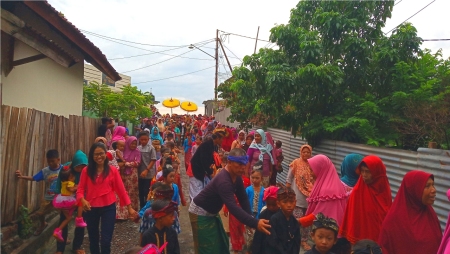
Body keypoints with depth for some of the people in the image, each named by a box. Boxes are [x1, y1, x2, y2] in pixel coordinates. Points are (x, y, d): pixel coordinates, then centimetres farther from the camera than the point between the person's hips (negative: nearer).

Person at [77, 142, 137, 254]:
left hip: (108, 208, -1)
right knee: (93, 239, 18)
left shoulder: (112, 170, -5)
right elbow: (80, 189, -3)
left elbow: (121, 189, -2)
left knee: (106, 240, -2)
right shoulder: (86, 170, -3)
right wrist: (83, 200, -25)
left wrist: (129, 208, 0)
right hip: (91, 208, 2)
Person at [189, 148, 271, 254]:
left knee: (222, 244, 20)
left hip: (212, 212, 9)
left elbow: (243, 199, -1)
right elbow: (233, 207, -44)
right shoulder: (223, 180, -35)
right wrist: (255, 223, -50)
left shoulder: (237, 177, -6)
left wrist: (250, 220, -12)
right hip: (200, 213, -9)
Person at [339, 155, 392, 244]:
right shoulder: (358, 192, -9)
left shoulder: (384, 190, -3)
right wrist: (352, 239, -6)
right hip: (361, 238, -2)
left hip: (382, 238, 2)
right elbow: (352, 219, -6)